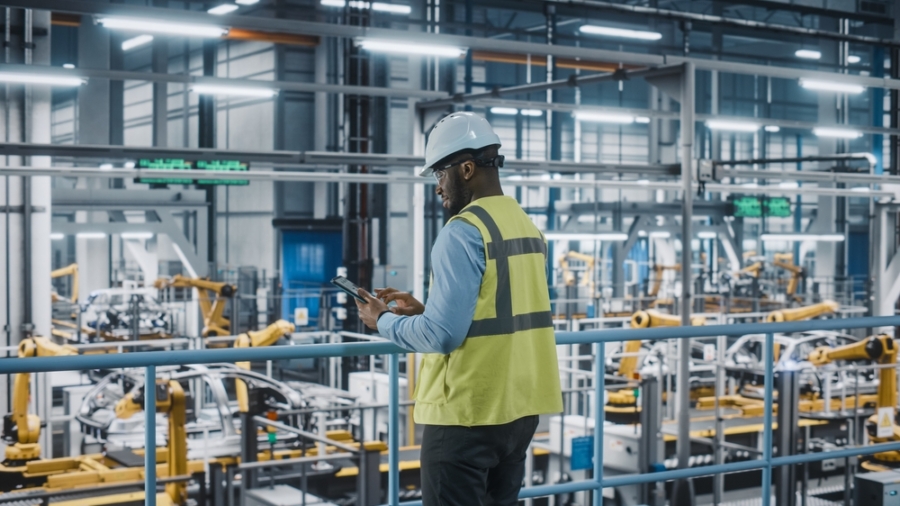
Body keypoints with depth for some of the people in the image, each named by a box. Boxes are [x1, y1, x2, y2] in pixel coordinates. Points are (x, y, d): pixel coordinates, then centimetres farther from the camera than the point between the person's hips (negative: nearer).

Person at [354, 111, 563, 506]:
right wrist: (423, 310, 16)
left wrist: (385, 320, -3)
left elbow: (441, 335, -20)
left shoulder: (463, 232, -15)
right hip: (519, 408, 8)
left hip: (469, 413, -8)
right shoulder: (528, 227, 9)